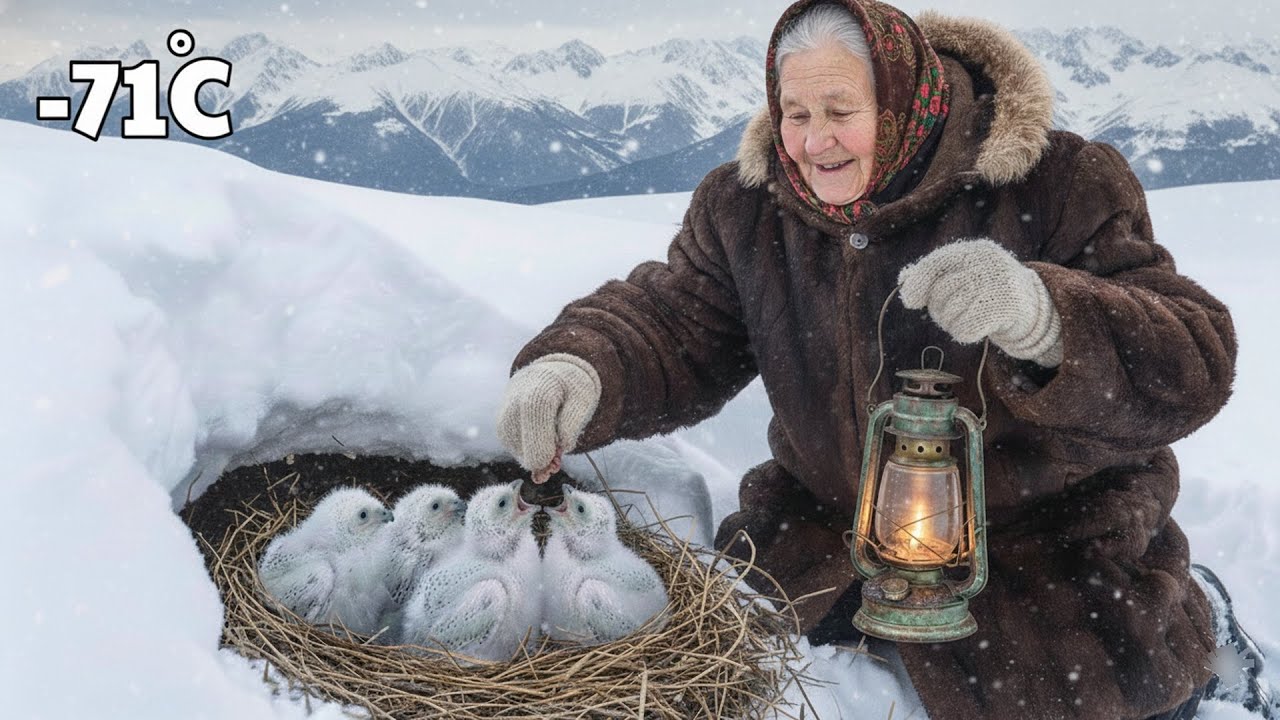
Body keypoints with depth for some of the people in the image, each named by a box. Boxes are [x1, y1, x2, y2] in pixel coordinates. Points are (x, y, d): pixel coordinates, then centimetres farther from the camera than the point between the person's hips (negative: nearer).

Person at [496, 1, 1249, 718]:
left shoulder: (1059, 185, -19)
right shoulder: (747, 206, -6)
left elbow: (1196, 364, -25)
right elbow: (671, 319, -3)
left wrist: (1043, 319, -48)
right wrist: (578, 368, -29)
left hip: (1046, 527, -3)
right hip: (833, 515, 4)